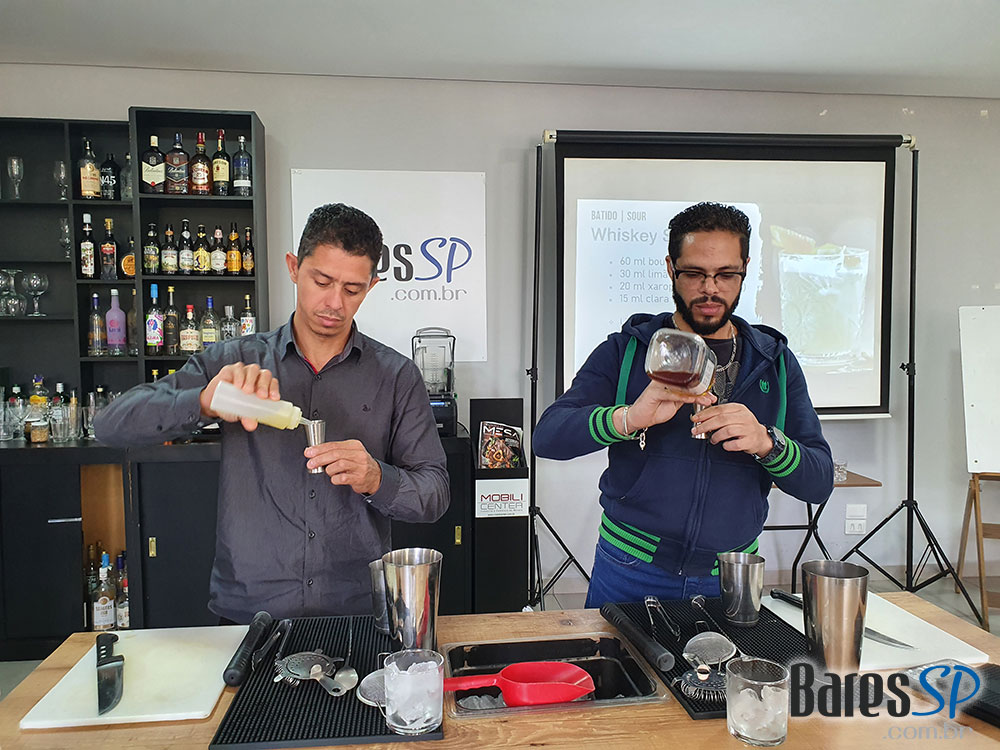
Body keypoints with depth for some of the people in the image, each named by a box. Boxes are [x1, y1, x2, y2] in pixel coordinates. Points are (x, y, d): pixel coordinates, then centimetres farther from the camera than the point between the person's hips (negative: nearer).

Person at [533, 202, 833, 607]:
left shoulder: (775, 363, 4)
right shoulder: (625, 350, -3)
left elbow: (819, 482, -1)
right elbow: (547, 436, -14)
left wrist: (766, 443, -22)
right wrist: (629, 418, -32)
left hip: (729, 581, 2)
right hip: (630, 572, -1)